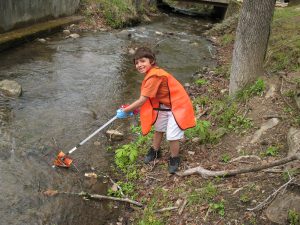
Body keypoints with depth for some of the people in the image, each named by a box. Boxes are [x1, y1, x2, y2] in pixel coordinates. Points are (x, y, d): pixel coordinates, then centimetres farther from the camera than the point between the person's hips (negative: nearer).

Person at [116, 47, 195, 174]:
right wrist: (132, 109, -5)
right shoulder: (151, 74, 0)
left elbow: (142, 100, -27)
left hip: (177, 105, -10)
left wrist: (125, 111, -17)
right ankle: (155, 151, 46)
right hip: (164, 105, 10)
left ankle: (174, 159, 18)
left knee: (172, 136, -8)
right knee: (158, 129, 22)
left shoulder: (154, 76, -30)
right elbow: (146, 99, 2)